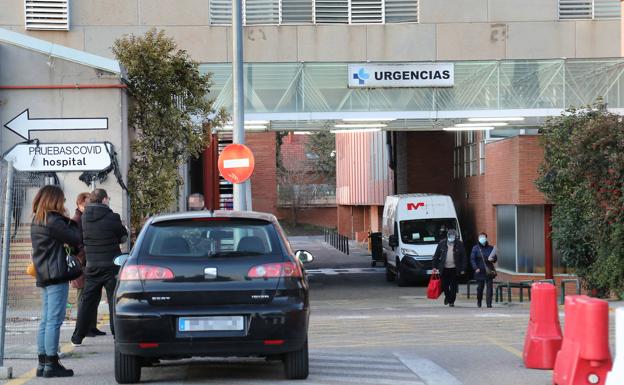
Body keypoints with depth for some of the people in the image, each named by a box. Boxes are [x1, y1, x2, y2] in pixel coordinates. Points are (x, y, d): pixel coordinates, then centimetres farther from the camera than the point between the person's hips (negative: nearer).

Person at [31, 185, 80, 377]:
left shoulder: (37, 221, 16)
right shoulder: (53, 220, -13)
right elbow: (75, 239, -10)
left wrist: (66, 221, 7)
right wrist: (70, 221, 2)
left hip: (43, 276, 10)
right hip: (56, 275, -10)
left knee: (46, 320, 11)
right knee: (54, 320, -8)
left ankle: (42, 363, 12)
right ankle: (51, 364, -8)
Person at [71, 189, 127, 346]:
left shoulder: (84, 218, -1)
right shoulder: (112, 218, -13)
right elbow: (124, 237, 0)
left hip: (91, 265, 4)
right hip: (111, 265, -4)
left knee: (87, 301, 11)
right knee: (115, 301, 3)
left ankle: (77, 337, 13)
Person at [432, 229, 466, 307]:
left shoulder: (459, 244, -1)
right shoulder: (442, 243, 3)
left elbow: (463, 257, 0)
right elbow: (436, 256, 7)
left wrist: (463, 269, -5)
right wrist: (435, 267, 2)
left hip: (454, 269, -1)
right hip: (444, 268, 1)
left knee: (453, 286, 0)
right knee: (444, 285, 5)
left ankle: (451, 301, 10)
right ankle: (447, 296, 33)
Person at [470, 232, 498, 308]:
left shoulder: (490, 248, 8)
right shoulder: (475, 248, 3)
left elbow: (495, 258, 14)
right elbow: (472, 259, -2)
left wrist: (492, 259, -10)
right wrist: (476, 268, -15)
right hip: (480, 271, -1)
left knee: (489, 286, -7)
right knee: (480, 287, 6)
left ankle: (489, 303, -7)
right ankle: (479, 301, 26)